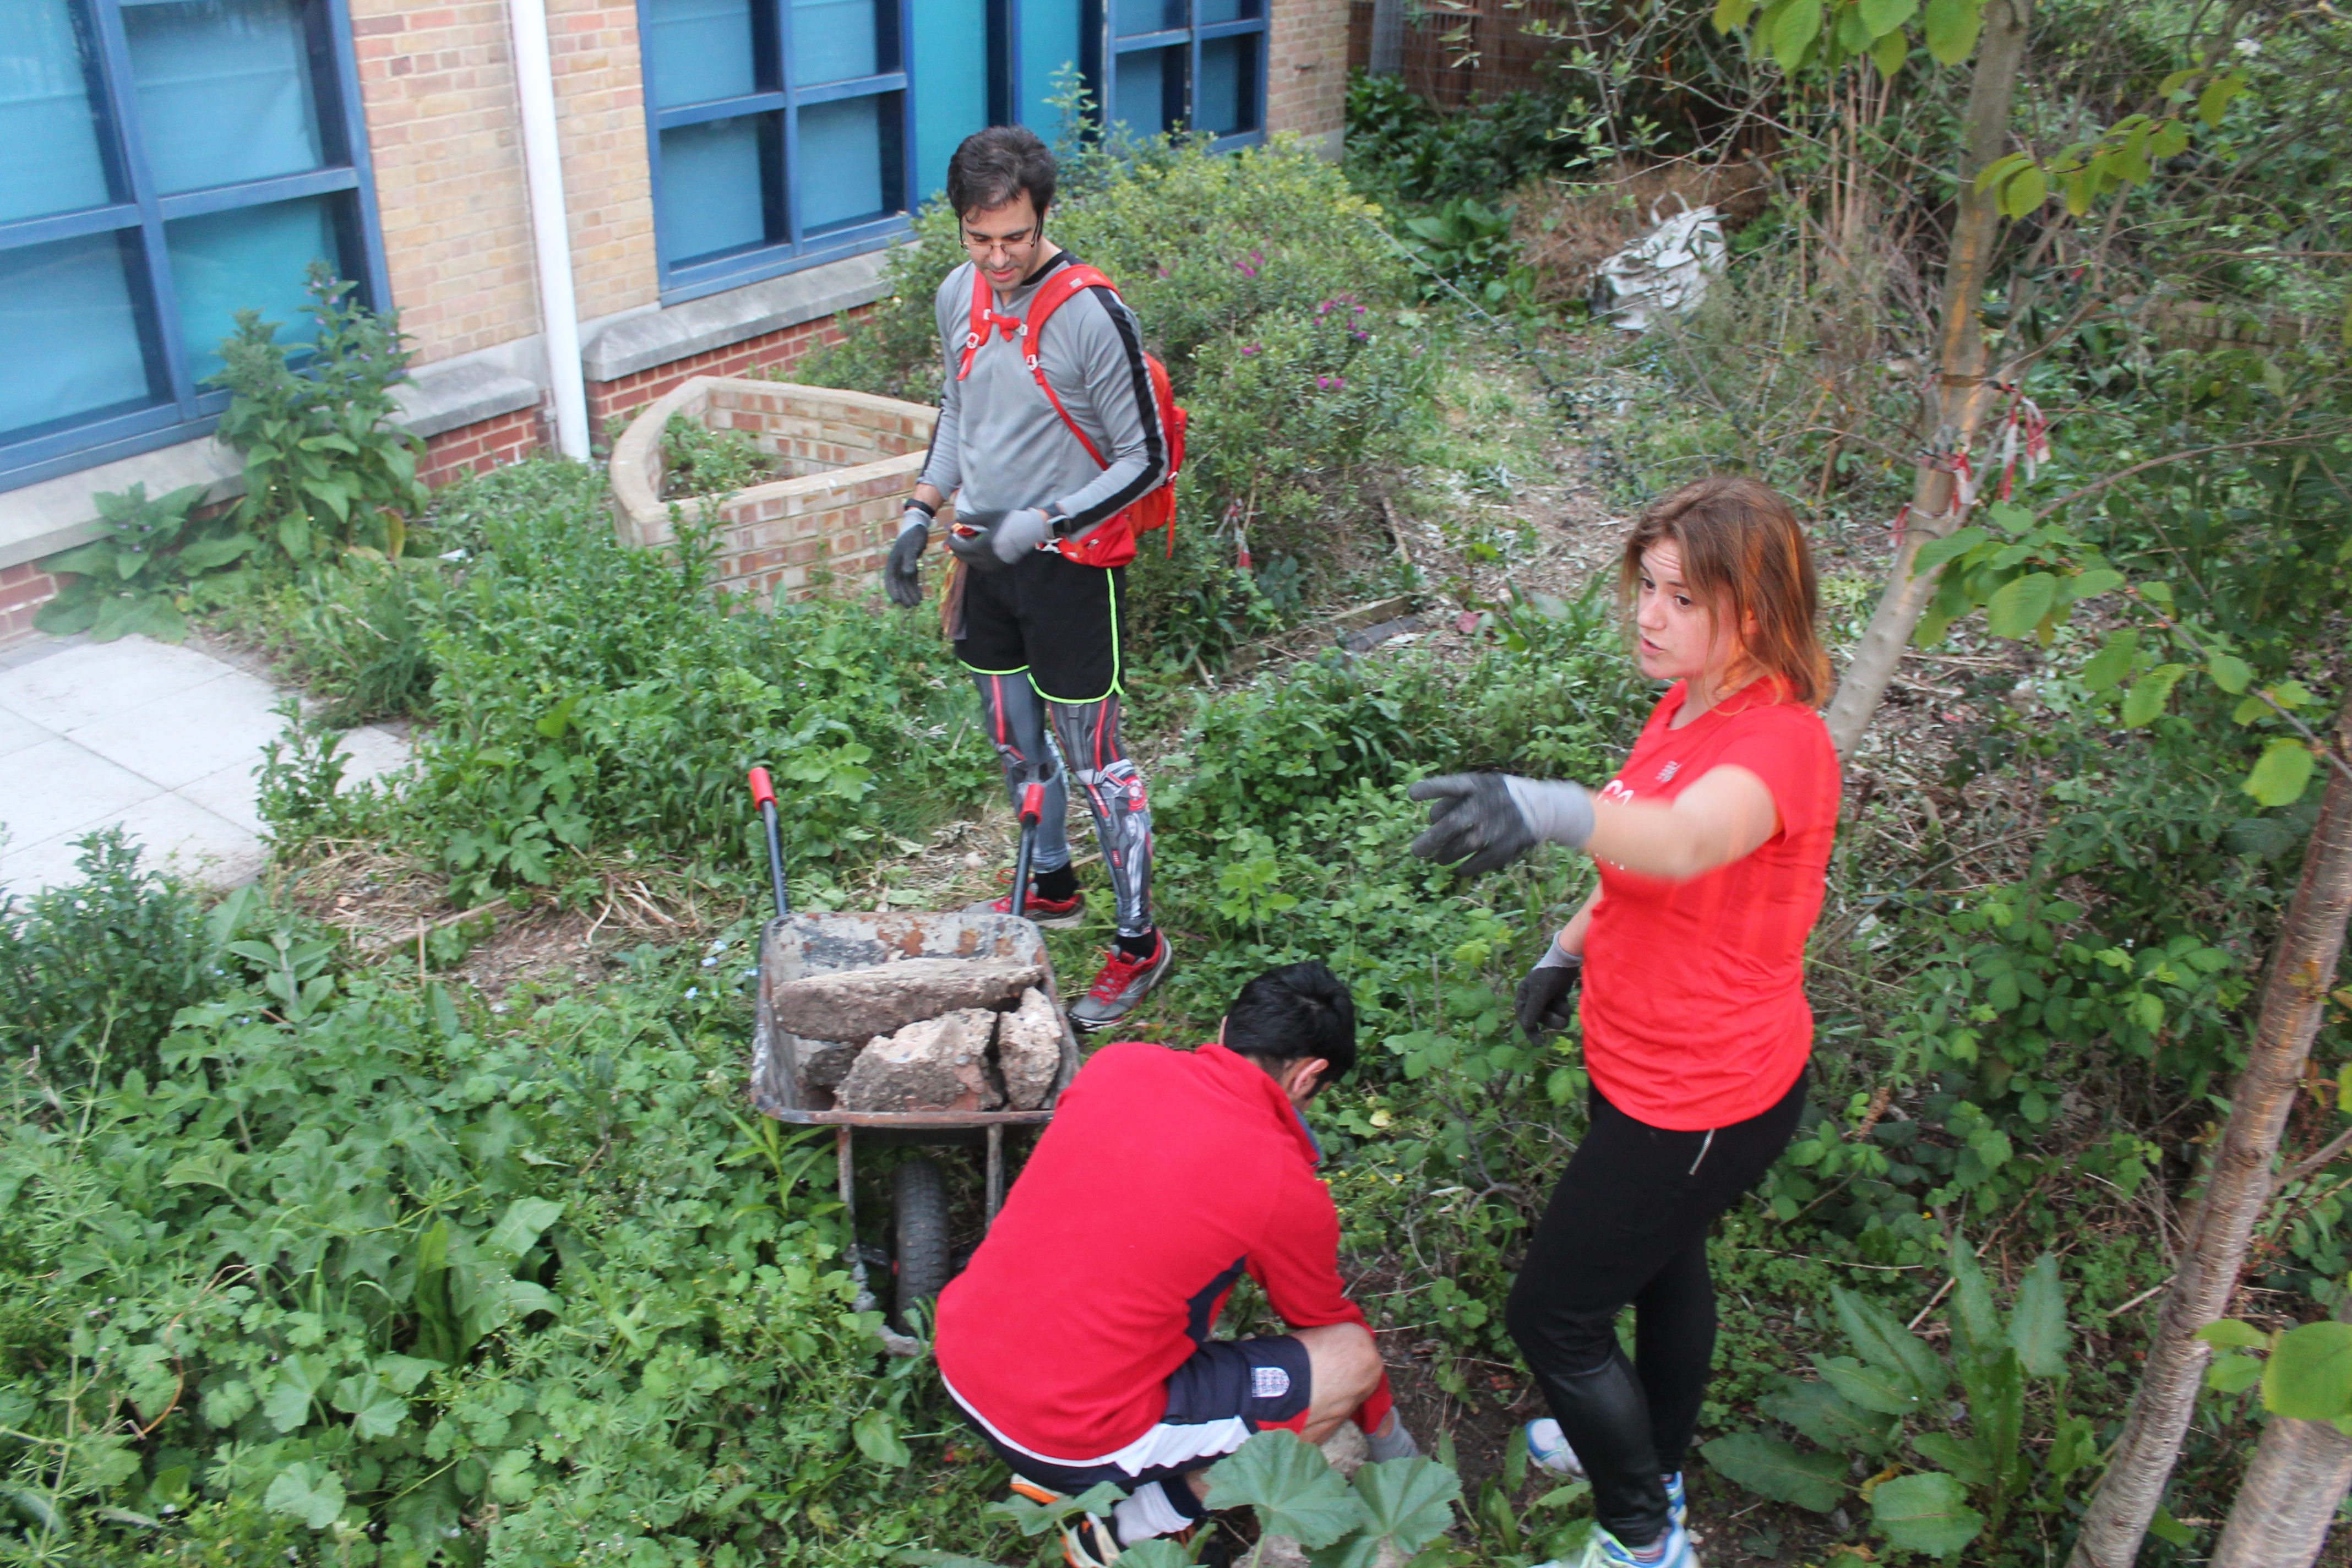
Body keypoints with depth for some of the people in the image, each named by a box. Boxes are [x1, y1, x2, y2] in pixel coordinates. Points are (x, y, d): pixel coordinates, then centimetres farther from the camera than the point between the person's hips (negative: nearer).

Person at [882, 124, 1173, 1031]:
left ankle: (1139, 941, 11)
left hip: (1071, 565, -7)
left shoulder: (1092, 315, -20)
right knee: (1014, 740, 19)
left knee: (1092, 757, -2)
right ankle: (1052, 887, 40)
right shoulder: (958, 295, 2)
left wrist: (1037, 525, -22)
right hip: (987, 559, 7)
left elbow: (1145, 462, -15)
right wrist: (919, 518, 9)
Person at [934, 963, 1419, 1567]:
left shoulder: (1116, 1063, -1)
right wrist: (1386, 1433, 28)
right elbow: (1328, 1322, 7)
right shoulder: (1288, 1191, -13)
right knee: (1353, 1358, 2)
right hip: (1075, 1438, -6)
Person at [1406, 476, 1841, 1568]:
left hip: (1702, 1097, -9)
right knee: (1663, 1262, 29)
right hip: (1652, 1067, 9)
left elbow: (1686, 842, -54)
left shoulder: (1778, 741, -30)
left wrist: (1549, 810, -70)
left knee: (1553, 1314, 4)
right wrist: (1569, 949, 13)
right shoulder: (1689, 704, -1)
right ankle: (1654, 1459, 55)